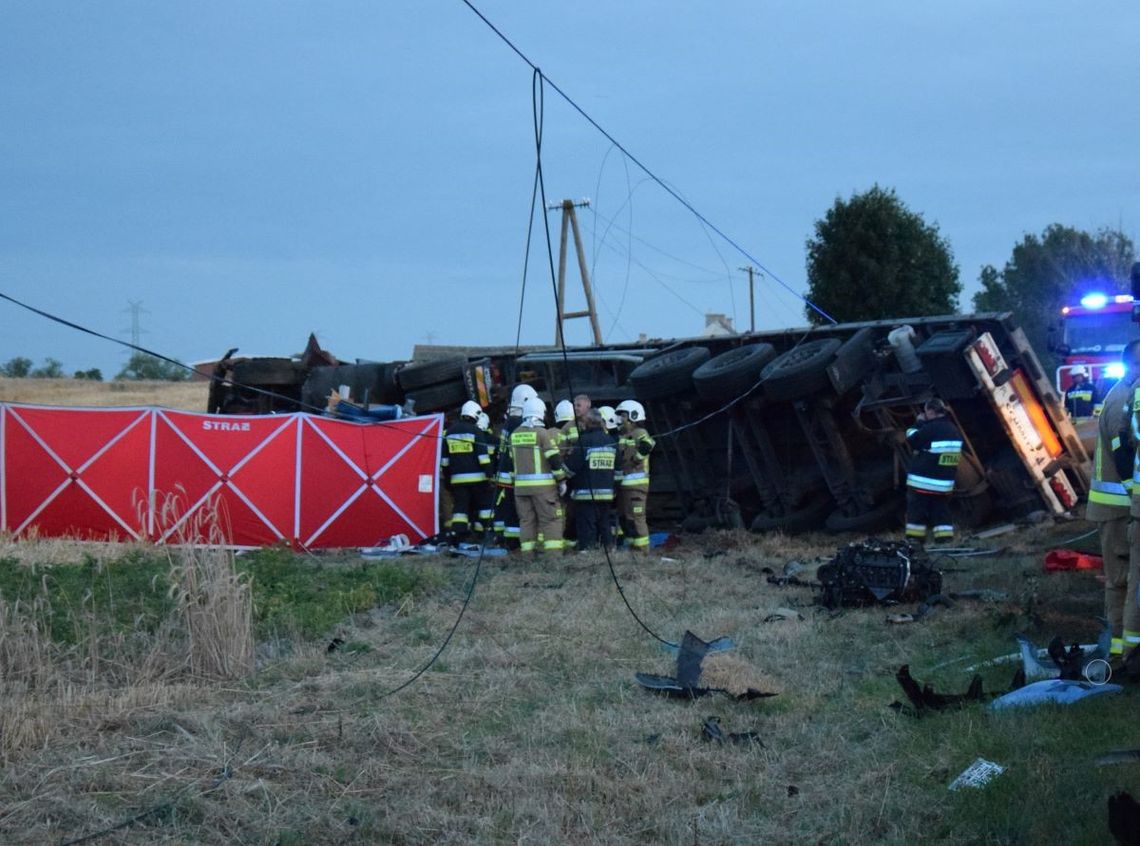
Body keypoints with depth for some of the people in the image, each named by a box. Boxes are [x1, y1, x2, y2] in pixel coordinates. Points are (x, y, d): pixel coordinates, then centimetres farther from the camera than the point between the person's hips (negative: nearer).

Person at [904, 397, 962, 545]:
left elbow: (912, 440, -8)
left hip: (923, 481, -7)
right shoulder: (954, 430, 10)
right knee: (941, 511, 10)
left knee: (917, 511, 2)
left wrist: (918, 423, 5)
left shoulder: (931, 428, -18)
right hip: (945, 482, 7)